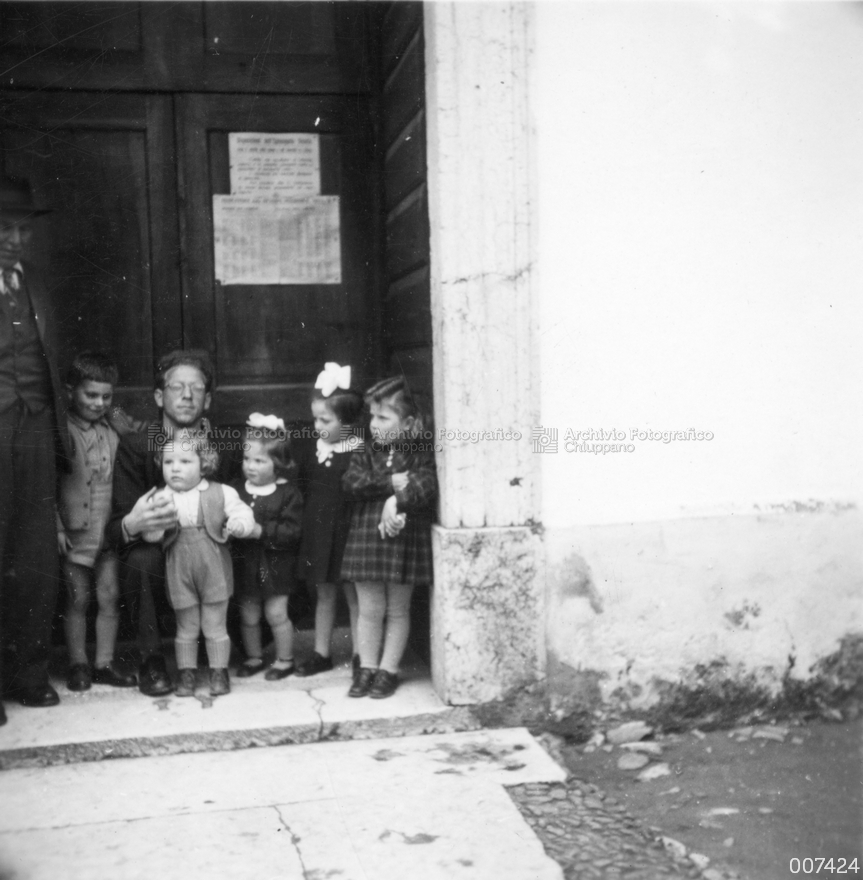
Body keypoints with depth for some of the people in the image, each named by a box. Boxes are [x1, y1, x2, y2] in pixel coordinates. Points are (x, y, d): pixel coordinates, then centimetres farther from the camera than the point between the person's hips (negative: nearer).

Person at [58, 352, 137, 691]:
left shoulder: (115, 432, 5)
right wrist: (57, 527, -10)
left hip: (108, 529, 3)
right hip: (73, 529, -3)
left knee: (109, 596, 4)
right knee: (78, 598, 5)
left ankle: (104, 663, 15)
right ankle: (78, 664, 17)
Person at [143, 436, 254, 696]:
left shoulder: (221, 493, -4)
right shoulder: (160, 498, 0)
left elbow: (243, 513, -5)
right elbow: (149, 534, -4)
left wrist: (238, 524, -27)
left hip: (214, 571, -1)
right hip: (180, 574, 1)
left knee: (215, 626, 8)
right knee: (186, 628, 13)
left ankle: (219, 672, 21)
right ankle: (186, 673, 25)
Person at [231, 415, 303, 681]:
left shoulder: (288, 493, -11)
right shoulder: (236, 489, 1)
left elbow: (292, 530, -17)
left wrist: (262, 531, -25)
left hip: (275, 564, -4)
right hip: (245, 563, 4)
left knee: (276, 614, 3)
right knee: (248, 616, 14)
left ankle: (284, 660, 22)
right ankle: (253, 658, 32)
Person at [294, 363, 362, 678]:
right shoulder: (307, 452, 5)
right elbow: (300, 488, 12)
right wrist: (304, 518, 5)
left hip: (347, 532, -5)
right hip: (317, 531, 5)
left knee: (354, 595, 6)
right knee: (324, 594, 15)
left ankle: (360, 655, 17)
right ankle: (321, 653, 25)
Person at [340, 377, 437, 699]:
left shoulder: (419, 453, -2)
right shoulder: (366, 453, 6)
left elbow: (428, 484, -18)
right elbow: (352, 481, -11)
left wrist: (396, 501, -28)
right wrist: (392, 482, -20)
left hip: (403, 539, -2)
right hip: (366, 537, 2)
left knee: (398, 610, 10)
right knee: (369, 610, 9)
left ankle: (388, 670, 20)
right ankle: (367, 668, 21)